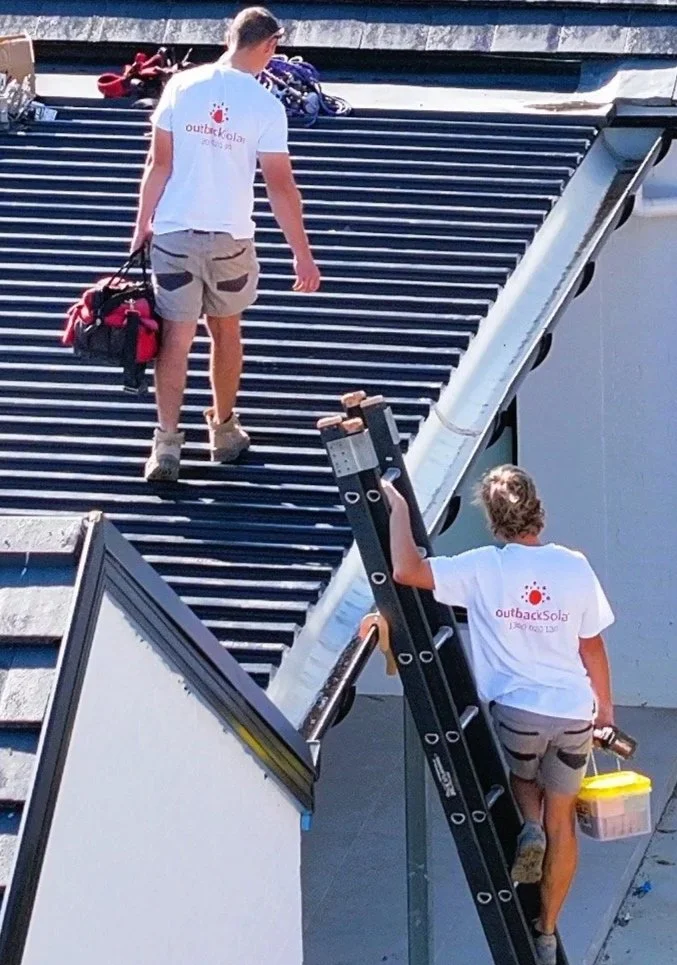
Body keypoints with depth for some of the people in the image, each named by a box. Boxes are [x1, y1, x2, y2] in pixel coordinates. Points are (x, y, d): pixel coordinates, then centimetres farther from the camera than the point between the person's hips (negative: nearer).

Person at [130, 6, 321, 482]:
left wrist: (142, 225, 9)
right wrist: (302, 256, -2)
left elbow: (159, 165, -2)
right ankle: (224, 431, 31)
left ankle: (167, 443, -3)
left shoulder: (182, 86, -5)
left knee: (177, 338, 4)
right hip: (230, 239, -1)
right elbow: (280, 186, -9)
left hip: (173, 233, 1)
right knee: (226, 332, 18)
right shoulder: (265, 105, -11)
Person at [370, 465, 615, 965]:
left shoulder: (483, 569, -10)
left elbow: (406, 570, -19)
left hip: (517, 711, -2)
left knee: (519, 776, 32)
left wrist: (399, 507, -6)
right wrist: (604, 704, 20)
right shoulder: (574, 567, -3)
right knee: (562, 821, 16)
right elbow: (591, 645, 6)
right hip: (573, 713, 2)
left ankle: (529, 824, 0)